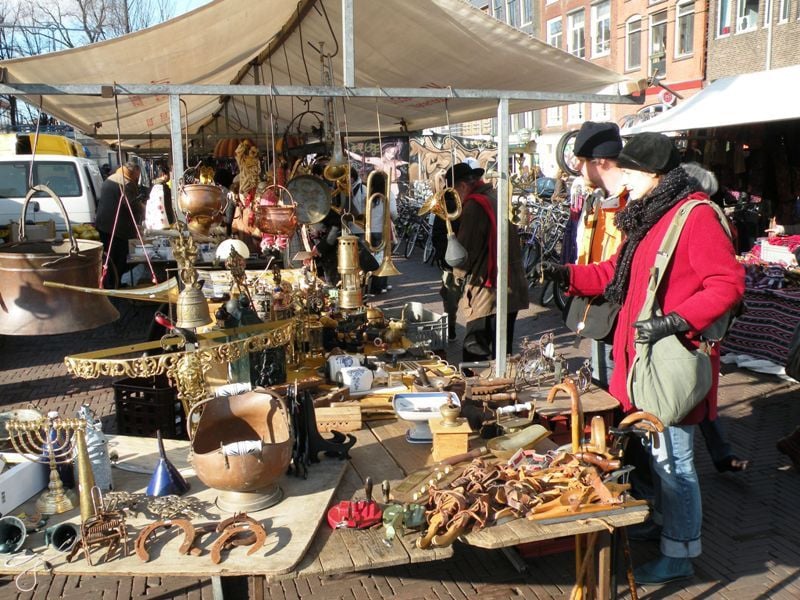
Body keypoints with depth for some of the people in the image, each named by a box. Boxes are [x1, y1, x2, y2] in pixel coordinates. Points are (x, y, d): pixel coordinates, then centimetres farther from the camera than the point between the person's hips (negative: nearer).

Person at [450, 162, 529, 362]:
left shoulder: (475, 205, -12)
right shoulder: (498, 199, 14)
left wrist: (456, 271, 6)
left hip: (489, 293, -9)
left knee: (475, 356, -6)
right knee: (502, 353, 16)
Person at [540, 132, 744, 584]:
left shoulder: (696, 216, -15)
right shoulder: (648, 217, 14)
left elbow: (728, 283, -19)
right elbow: (615, 274, 19)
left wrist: (676, 320, -27)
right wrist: (565, 274, 7)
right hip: (642, 356, 9)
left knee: (671, 458, 0)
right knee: (656, 451, 21)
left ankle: (679, 554, 15)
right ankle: (662, 521, 38)